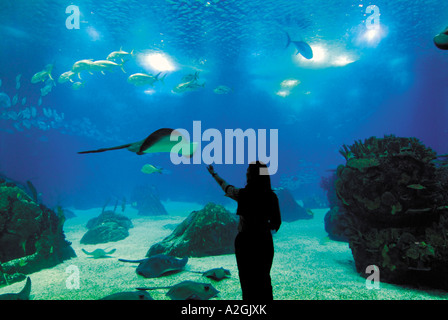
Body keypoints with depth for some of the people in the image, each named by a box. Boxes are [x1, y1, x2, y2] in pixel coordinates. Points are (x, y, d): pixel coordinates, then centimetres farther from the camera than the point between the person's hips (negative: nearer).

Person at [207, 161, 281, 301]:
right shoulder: (272, 196, -6)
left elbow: (225, 187, 6)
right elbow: (276, 223, -1)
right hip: (265, 241, 3)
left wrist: (213, 174, 23)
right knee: (264, 277, 20)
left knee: (248, 279, 12)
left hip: (246, 241, -3)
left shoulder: (243, 194, -14)